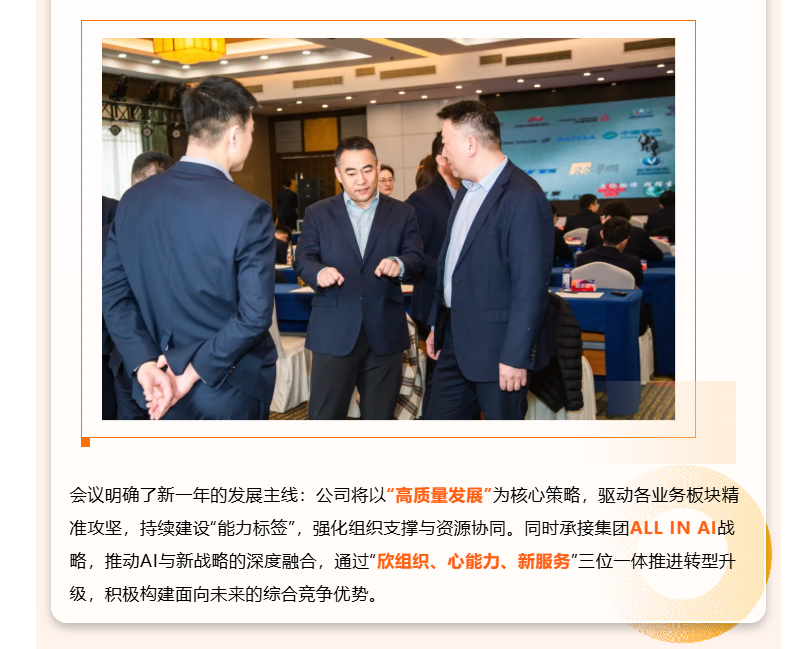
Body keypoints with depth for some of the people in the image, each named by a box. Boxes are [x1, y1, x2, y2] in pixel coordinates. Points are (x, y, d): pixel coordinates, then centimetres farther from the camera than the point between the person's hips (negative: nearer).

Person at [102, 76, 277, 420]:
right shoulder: (248, 211, -19)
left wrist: (145, 364, -8)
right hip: (229, 389, -4)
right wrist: (194, 371, -15)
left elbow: (113, 292, -2)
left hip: (160, 384, 5)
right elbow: (254, 316, -22)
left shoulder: (133, 199, -2)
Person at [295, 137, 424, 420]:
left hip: (384, 332, 1)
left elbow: (417, 260, 0)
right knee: (324, 417, 3)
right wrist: (319, 272, -24)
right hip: (334, 332, -1)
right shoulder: (318, 213, 5)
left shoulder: (402, 213, 7)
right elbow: (303, 260, 0)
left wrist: (399, 264, -24)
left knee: (380, 417, 13)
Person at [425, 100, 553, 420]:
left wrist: (515, 356, -21)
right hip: (455, 341, 9)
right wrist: (436, 325, 18)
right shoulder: (467, 190, 11)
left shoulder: (523, 196, -18)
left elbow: (531, 286, -21)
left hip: (496, 348, -9)